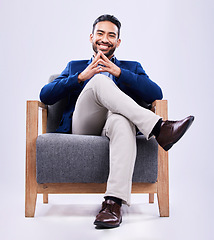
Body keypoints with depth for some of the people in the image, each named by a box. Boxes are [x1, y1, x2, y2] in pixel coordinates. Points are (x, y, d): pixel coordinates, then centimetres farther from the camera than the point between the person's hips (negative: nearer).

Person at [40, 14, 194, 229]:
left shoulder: (131, 68, 26)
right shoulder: (75, 67, 28)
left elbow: (156, 95, 5)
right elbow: (45, 96, 11)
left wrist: (119, 72, -4)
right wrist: (81, 77, -3)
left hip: (112, 123, 0)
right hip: (82, 128, 1)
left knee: (123, 121, -39)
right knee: (99, 80, -28)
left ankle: (113, 202, -48)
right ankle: (157, 128, -38)